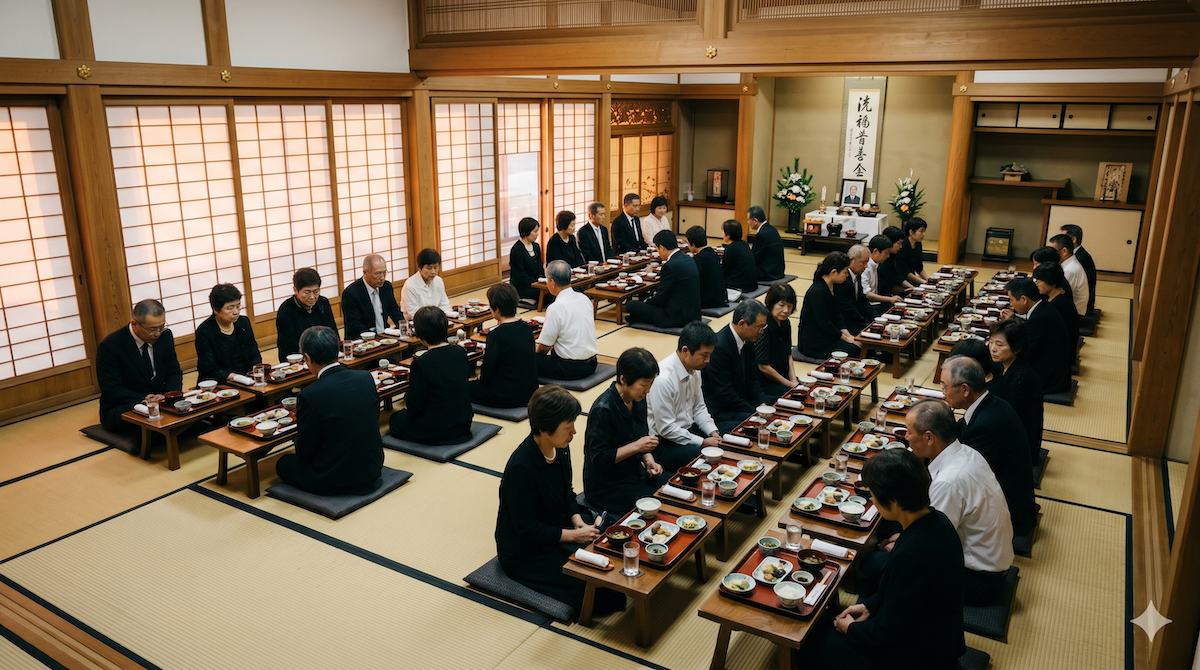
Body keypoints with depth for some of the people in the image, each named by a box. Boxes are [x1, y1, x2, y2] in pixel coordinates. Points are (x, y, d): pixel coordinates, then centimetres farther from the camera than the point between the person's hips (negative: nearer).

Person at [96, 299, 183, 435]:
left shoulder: (165, 335, 1)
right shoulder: (109, 346, -14)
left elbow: (174, 373, 9)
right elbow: (111, 390, -13)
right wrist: (144, 400, -26)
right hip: (121, 407, -5)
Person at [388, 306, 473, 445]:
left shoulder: (420, 364, -24)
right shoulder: (461, 353, -6)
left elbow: (413, 404, -18)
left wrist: (407, 397, 6)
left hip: (436, 431, -6)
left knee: (395, 419, 22)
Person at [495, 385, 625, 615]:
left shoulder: (561, 449, -6)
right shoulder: (520, 467, -30)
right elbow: (527, 529, -24)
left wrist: (578, 521, -7)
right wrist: (574, 534, -20)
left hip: (557, 531, 8)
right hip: (524, 553, -8)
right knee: (597, 585, -18)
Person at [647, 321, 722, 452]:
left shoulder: (694, 369, -1)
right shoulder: (663, 379, -26)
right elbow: (666, 429, -22)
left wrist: (713, 432, -5)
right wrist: (703, 442, -19)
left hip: (689, 429, 8)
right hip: (665, 441, -8)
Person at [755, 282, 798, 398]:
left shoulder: (785, 323, 4)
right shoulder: (763, 327, -21)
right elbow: (763, 367, -18)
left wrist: (794, 381, -1)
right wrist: (789, 384, -9)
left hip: (782, 378, 8)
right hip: (763, 383, -8)